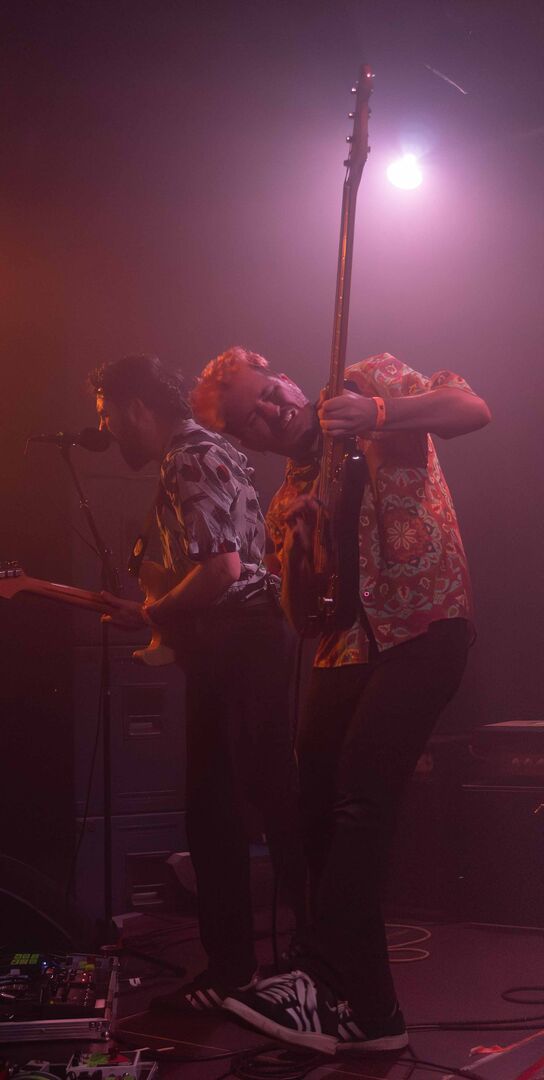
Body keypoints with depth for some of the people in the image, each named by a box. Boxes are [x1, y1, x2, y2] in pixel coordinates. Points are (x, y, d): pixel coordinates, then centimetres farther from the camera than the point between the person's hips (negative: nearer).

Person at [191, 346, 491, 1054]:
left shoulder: (370, 385, 2)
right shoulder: (287, 499, 17)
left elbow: (472, 409, -13)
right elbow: (301, 614, 10)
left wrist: (376, 414, -26)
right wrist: (295, 540, -8)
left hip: (424, 623, -7)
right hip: (347, 646, 8)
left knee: (359, 794, -19)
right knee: (318, 808, 6)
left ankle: (342, 992, -12)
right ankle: (357, 1004, 19)